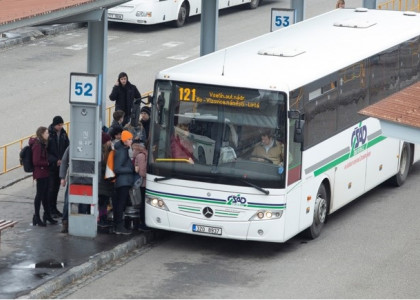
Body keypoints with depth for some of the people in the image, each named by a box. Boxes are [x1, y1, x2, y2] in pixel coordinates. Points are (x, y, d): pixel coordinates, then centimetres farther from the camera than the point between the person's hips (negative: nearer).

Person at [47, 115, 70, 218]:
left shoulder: (63, 133, 5)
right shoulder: (49, 134, -13)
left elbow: (67, 147, 12)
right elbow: (45, 152, -13)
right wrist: (55, 161, -19)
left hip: (60, 165, 5)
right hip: (51, 165, -5)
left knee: (56, 187, 11)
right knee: (51, 187, -3)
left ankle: (54, 208, 20)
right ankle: (50, 210, 4)